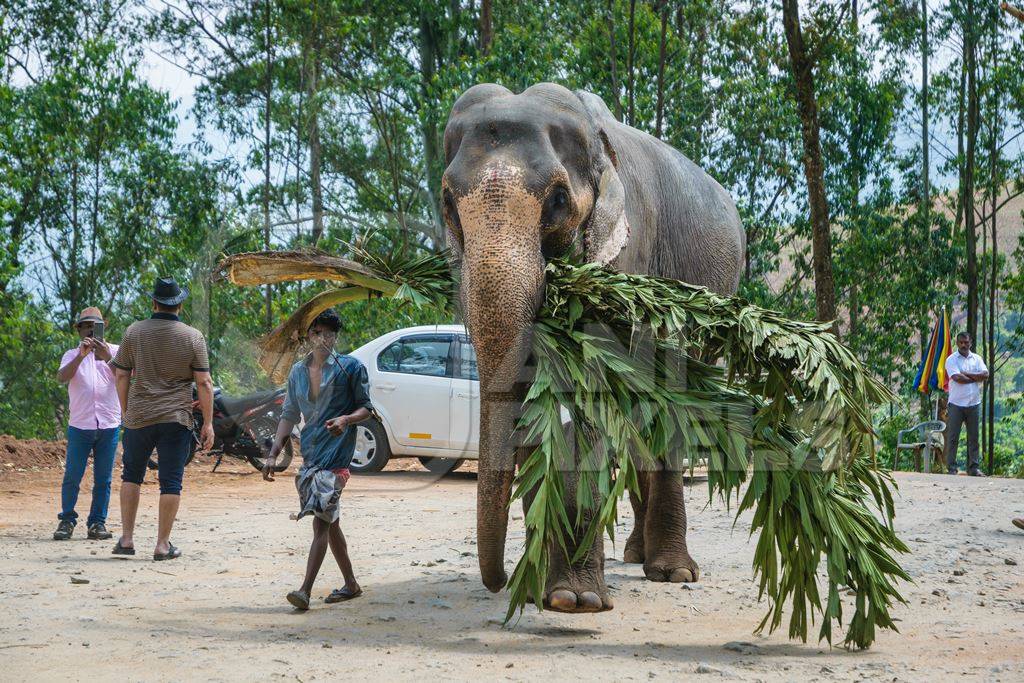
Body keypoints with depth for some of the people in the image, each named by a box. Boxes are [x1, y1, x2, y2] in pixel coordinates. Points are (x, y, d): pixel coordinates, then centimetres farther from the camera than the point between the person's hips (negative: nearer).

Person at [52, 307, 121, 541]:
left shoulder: (115, 351, 9)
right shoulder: (73, 355, 9)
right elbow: (62, 377, -10)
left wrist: (106, 356, -22)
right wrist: (81, 356, -21)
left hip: (109, 425, 0)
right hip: (80, 426, 0)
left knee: (103, 479, 3)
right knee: (72, 476, -2)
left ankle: (97, 522, 11)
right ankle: (67, 521, 8)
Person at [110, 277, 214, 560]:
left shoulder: (134, 332, 1)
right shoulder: (193, 337, -2)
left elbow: (121, 377, 5)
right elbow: (203, 383, -4)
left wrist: (125, 410, 18)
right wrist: (208, 423, 2)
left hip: (138, 417, 2)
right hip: (177, 419, -2)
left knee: (131, 474, 17)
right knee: (171, 481, 3)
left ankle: (127, 538, 14)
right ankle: (163, 545, 3)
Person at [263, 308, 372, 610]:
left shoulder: (350, 367, -2)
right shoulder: (298, 371, 12)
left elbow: (365, 407, 2)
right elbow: (289, 415, 15)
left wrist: (346, 419, -20)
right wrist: (273, 455, 8)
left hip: (336, 454, -6)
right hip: (310, 454, 7)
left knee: (321, 521, -14)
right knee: (329, 522, 13)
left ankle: (305, 591, -19)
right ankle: (351, 584, 25)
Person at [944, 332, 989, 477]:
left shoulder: (977, 359, 11)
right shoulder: (951, 360, -1)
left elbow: (985, 375, -4)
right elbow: (957, 378, -16)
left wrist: (966, 374, -10)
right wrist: (976, 378, -6)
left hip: (974, 403, 4)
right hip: (956, 403, -4)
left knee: (973, 437, 6)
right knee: (953, 436, -3)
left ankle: (974, 467, 10)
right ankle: (951, 467, 0)